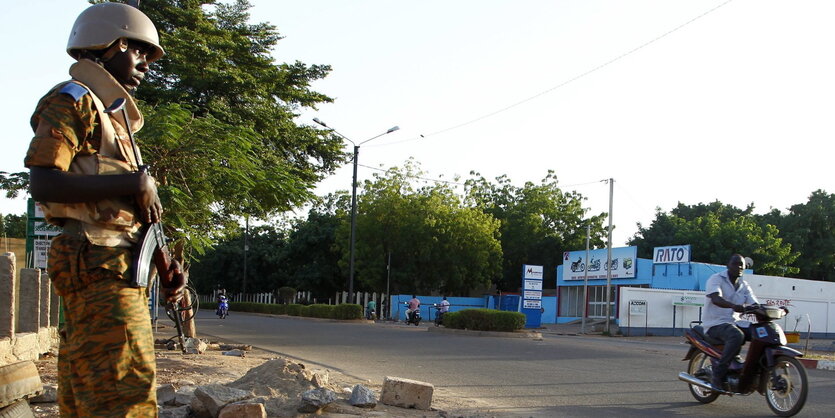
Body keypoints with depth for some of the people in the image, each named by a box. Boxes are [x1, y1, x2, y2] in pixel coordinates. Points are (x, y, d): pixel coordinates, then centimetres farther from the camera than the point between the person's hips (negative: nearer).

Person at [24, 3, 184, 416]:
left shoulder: (111, 118, 27)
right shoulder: (71, 100, -1)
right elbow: (43, 183, -16)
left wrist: (165, 266, 14)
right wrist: (136, 183, -14)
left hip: (118, 270, 10)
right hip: (99, 267, -10)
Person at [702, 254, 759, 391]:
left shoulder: (744, 285, 15)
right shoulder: (716, 279, -6)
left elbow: (755, 305, 6)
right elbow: (716, 298, -26)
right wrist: (734, 306, -45)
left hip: (736, 322, 7)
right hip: (716, 323, -7)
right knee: (737, 336, -37)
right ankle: (717, 376, -30)